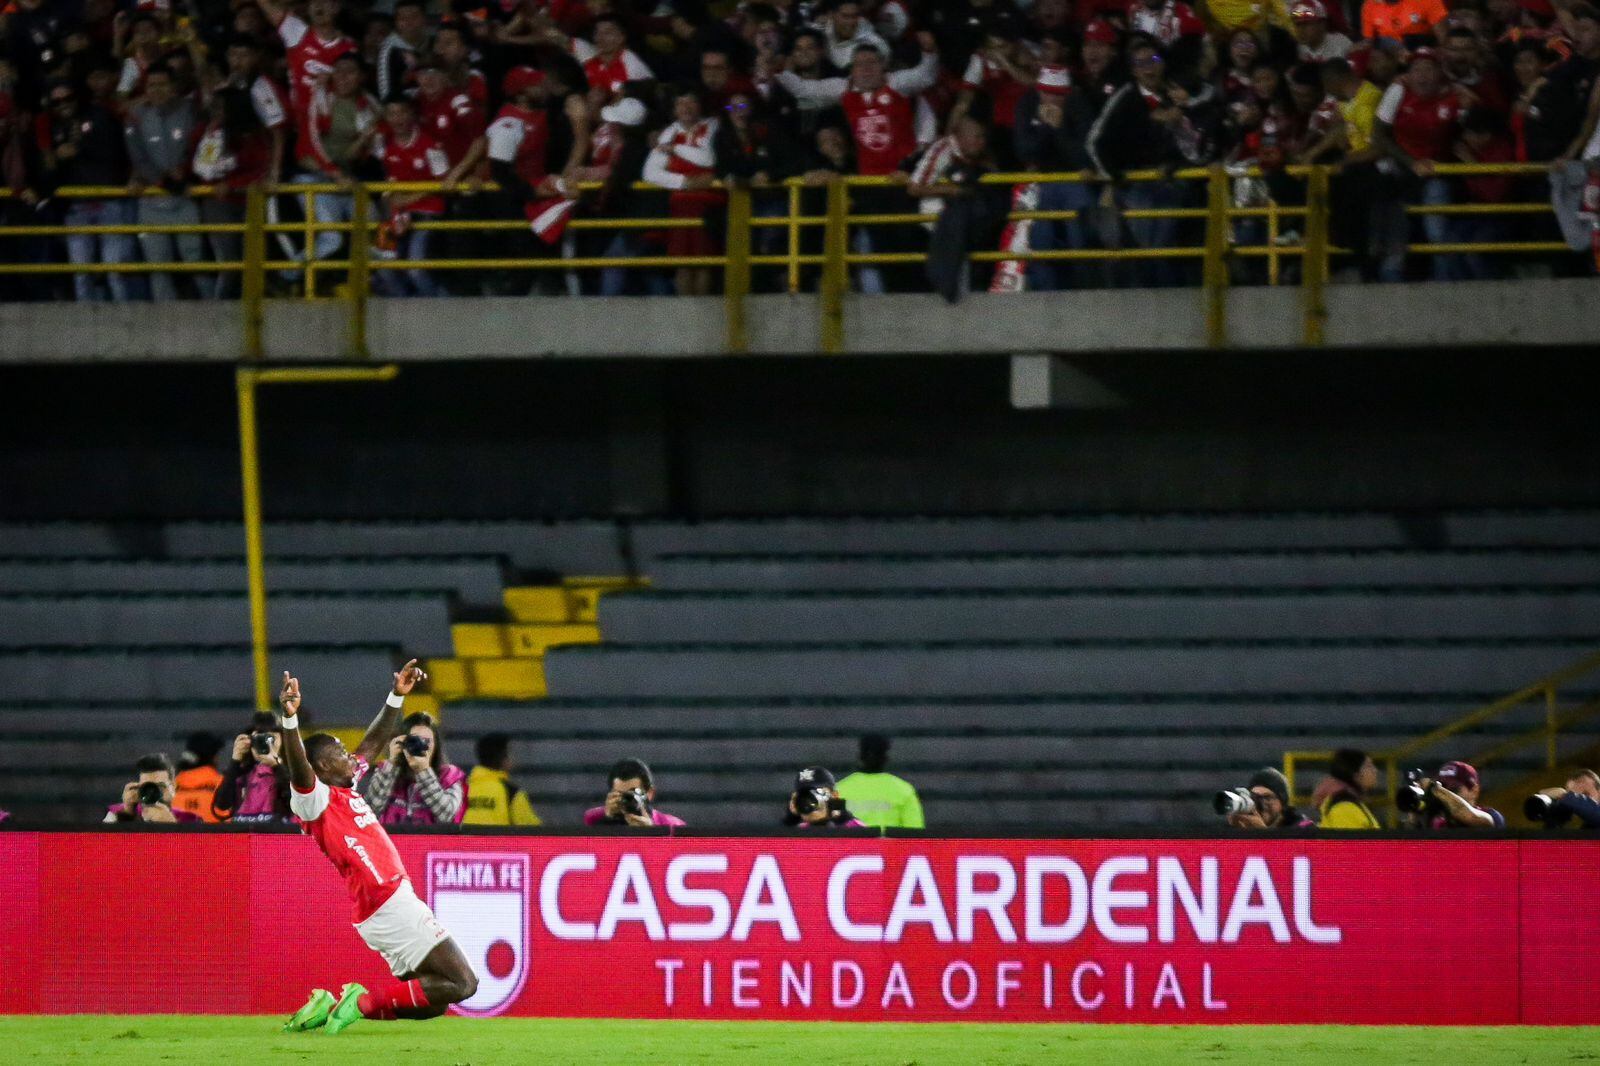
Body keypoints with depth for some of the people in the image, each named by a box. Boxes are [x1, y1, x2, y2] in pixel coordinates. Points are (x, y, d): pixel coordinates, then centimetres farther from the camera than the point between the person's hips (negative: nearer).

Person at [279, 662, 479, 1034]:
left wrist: (397, 697, 22)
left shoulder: (347, 787, 16)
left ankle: (335, 1004, 5)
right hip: (388, 904, -10)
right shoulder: (315, 799, -11)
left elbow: (374, 742, 27)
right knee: (461, 983, -12)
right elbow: (298, 767, -31)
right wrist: (290, 717, -45)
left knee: (431, 1002, 11)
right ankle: (364, 1003, -12)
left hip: (394, 900, 10)